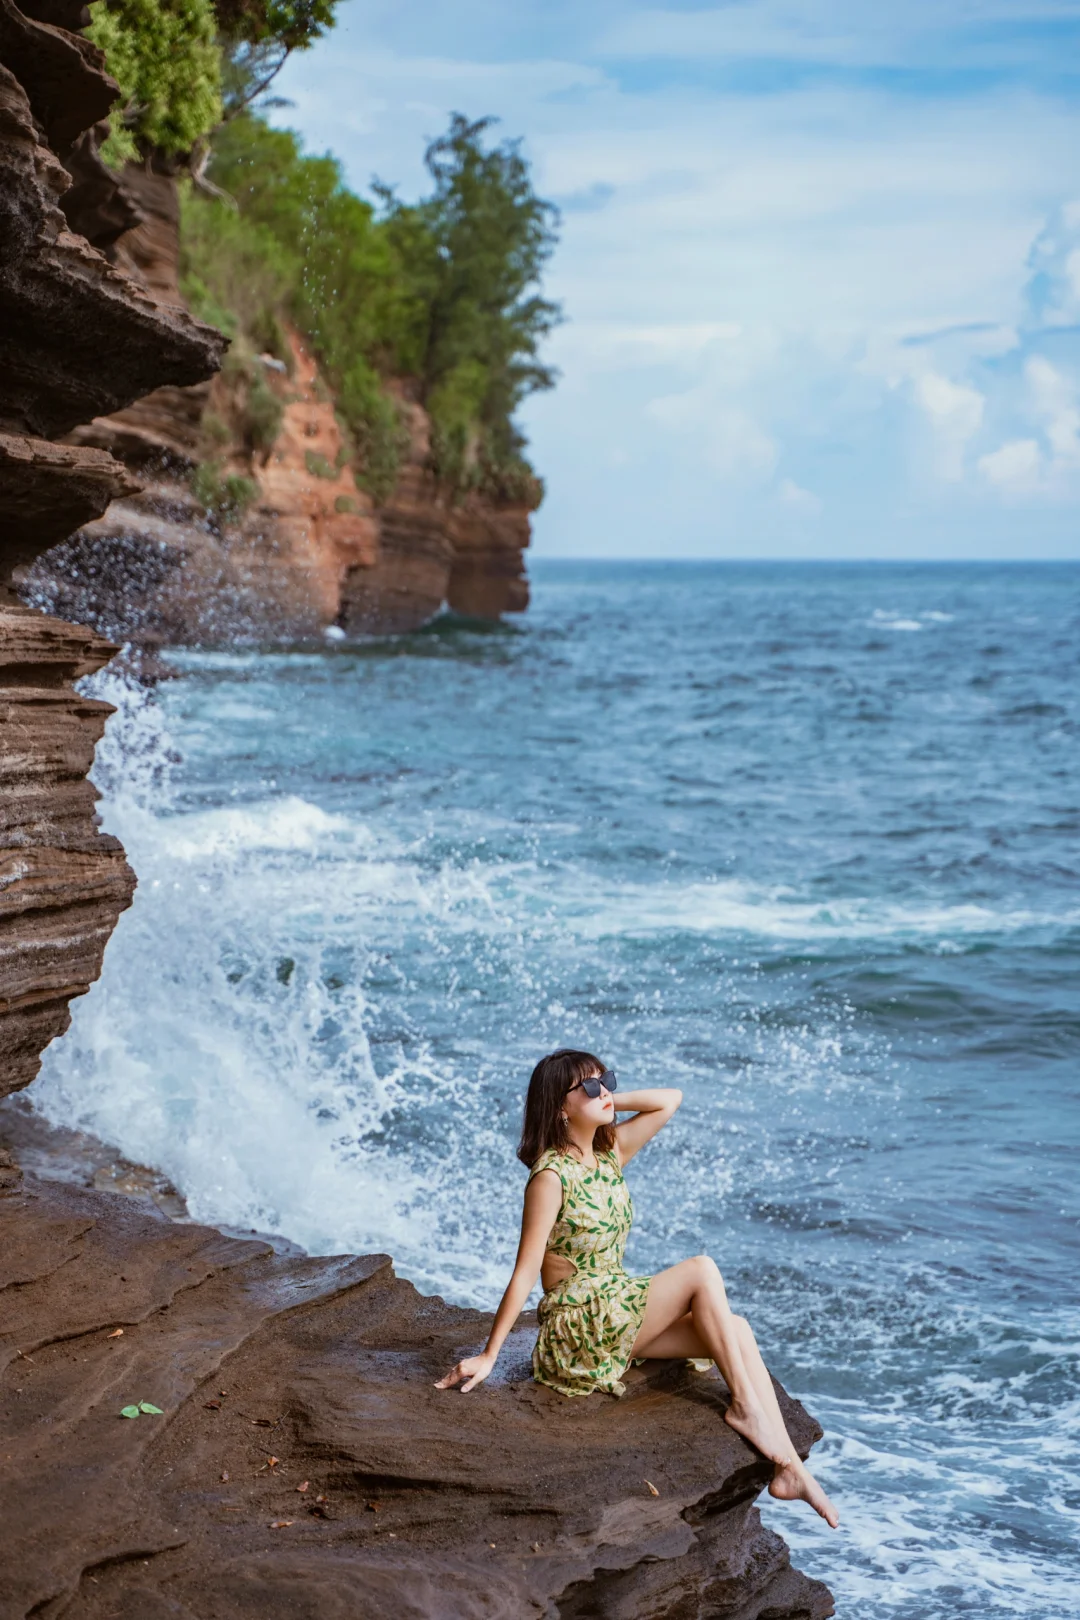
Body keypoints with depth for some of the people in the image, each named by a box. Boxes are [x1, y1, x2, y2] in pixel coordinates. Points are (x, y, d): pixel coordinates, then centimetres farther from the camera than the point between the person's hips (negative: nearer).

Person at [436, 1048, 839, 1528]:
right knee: (702, 1270, -20)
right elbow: (525, 1273, -16)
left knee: (736, 1329, -11)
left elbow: (669, 1100, 13)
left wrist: (606, 1104, 3)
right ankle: (744, 1405, -13)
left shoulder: (609, 1153, 8)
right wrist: (488, 1356, -18)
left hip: (616, 1309, 8)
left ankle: (788, 1467, -17)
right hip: (578, 1322, -8)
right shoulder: (552, 1175, -15)